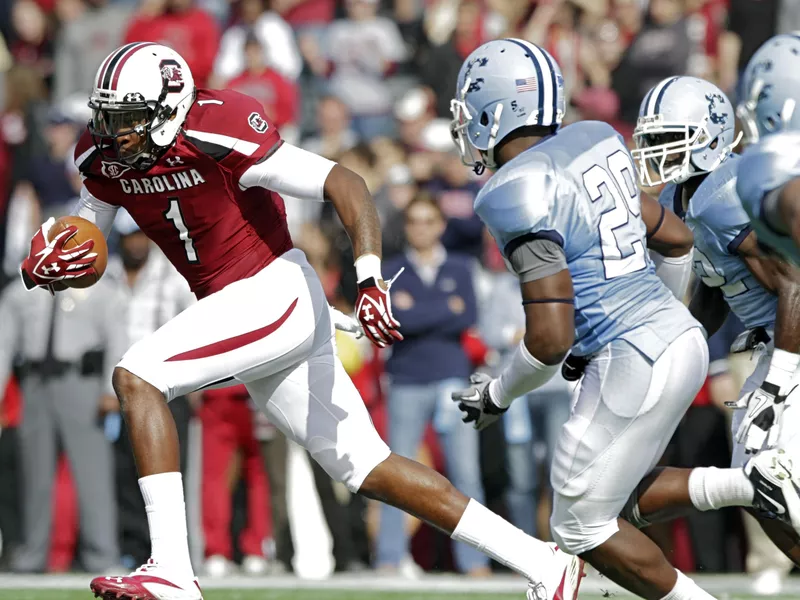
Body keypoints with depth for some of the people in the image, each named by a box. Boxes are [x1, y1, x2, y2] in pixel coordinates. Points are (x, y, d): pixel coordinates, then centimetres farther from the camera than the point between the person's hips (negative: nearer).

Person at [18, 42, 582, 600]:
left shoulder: (215, 137, -23)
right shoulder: (106, 157, 0)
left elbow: (345, 184, -24)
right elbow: (80, 247, 11)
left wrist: (371, 282, -35)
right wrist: (45, 264, -14)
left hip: (275, 294, -8)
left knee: (136, 378, -20)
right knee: (366, 468, 9)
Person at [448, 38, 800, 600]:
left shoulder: (519, 195, -18)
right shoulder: (595, 140, 6)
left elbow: (551, 338, -20)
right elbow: (677, 238, 17)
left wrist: (498, 395, -2)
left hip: (632, 362, -9)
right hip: (680, 333, 9)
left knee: (583, 527, 9)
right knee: (617, 501, 21)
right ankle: (754, 484, 5)